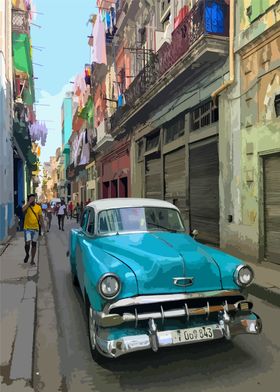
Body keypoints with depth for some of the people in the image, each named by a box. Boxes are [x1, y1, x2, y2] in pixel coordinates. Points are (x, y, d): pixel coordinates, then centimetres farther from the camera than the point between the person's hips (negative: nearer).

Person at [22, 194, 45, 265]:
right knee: (27, 243, -11)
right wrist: (29, 202, -26)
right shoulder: (26, 206, -5)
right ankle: (27, 254, 19)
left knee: (34, 244, 8)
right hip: (27, 228, -3)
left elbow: (40, 217, 8)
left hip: (35, 228, 3)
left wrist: (43, 226, 1)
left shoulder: (38, 207, 3)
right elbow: (23, 210, -30)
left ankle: (32, 260, 19)